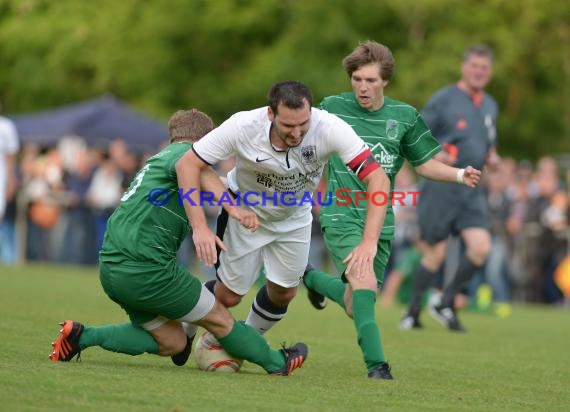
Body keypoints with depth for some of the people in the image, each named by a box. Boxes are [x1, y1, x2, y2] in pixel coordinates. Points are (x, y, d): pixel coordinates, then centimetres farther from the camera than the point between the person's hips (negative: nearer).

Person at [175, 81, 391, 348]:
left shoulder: (330, 128, -36)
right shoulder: (242, 126, -37)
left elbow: (377, 178, -35)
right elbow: (188, 164, -28)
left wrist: (369, 241, -47)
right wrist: (199, 227, -37)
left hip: (294, 217, 2)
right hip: (245, 212, -2)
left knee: (283, 293, 11)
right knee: (229, 295, 2)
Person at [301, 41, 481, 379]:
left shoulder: (404, 116, 1)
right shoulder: (332, 107, -5)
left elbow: (424, 163, 9)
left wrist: (460, 174, -7)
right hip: (341, 215, -4)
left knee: (356, 305, 12)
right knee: (366, 285, -25)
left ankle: (313, 279, 42)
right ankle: (376, 363, -20)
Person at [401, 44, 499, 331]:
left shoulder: (490, 106, 14)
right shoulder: (443, 100, -6)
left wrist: (491, 157, 6)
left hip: (471, 190, 5)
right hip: (440, 187, -5)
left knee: (480, 247, -11)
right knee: (435, 254, -3)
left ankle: (446, 303, 5)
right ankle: (413, 311, 14)